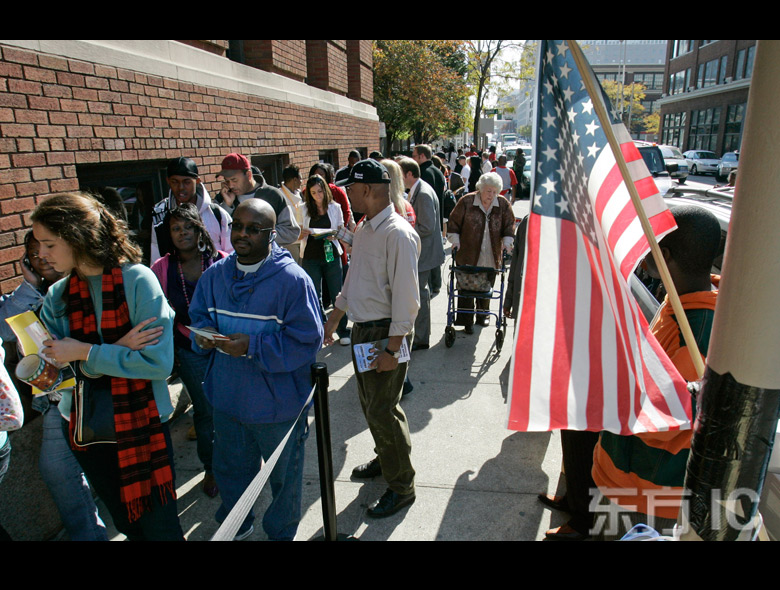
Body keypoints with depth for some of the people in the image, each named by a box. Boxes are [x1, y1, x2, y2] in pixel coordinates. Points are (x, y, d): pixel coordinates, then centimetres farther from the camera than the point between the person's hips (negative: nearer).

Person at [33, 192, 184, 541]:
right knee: (126, 524, 23)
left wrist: (86, 353, -19)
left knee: (159, 525, 10)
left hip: (143, 430, -5)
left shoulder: (137, 280, -15)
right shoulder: (56, 297, 0)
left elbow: (158, 362, -21)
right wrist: (115, 350, -20)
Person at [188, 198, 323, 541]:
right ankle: (235, 525, 56)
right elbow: (198, 317, 12)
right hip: (227, 397, 5)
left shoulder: (292, 279, -20)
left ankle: (281, 533, 47)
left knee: (282, 475, 18)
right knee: (230, 467, 27)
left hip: (277, 402, -5)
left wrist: (253, 345, -28)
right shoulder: (214, 274, 0)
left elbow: (307, 340, -21)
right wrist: (202, 335, -11)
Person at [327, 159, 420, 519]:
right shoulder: (364, 229, 9)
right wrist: (334, 318, 23)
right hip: (362, 327, 9)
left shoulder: (398, 234, -20)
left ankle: (401, 487, 19)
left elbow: (405, 296, -22)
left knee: (383, 410, -1)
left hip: (386, 332, -9)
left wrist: (392, 348, -22)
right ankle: (385, 460, 44)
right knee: (368, 402, 21)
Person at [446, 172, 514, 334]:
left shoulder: (503, 204, 2)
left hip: (491, 257, 3)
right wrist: (455, 241, -6)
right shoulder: (466, 201, -6)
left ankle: (483, 314, 35)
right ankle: (466, 320, 11)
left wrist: (507, 243, -2)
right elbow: (453, 222, 1)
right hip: (467, 255, -2)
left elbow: (509, 225, 10)